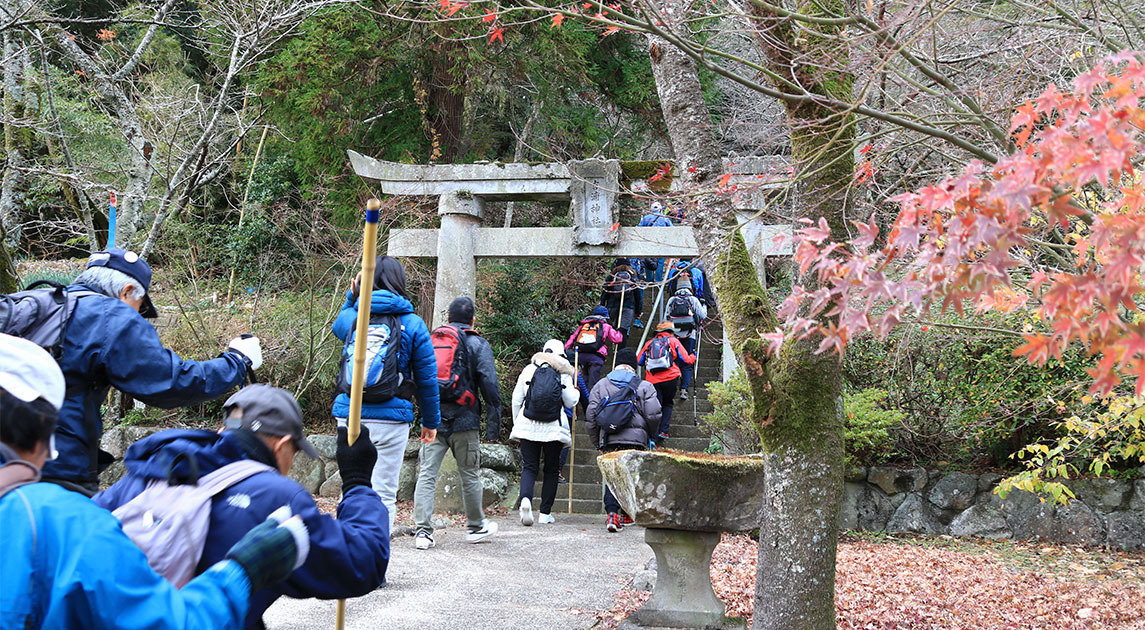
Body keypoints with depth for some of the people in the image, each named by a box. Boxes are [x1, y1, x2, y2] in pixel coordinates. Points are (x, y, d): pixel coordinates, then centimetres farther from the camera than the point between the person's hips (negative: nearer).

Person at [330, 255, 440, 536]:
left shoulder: (352, 316, 5)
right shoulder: (413, 324, -1)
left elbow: (338, 327, 33)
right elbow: (427, 379, 3)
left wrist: (351, 297, 23)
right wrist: (431, 421, 12)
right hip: (391, 418, -3)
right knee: (384, 494, 2)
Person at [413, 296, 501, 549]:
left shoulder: (429, 341, 13)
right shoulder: (477, 344, 1)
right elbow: (490, 385, -6)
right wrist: (494, 423, -3)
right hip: (464, 421, -3)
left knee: (426, 474, 0)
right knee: (470, 475, 10)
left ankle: (423, 531, -9)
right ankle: (477, 527, 23)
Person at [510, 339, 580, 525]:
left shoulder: (529, 369, 7)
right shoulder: (564, 372, 1)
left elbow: (516, 399, 8)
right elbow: (571, 401, 0)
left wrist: (516, 422, 19)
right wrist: (576, 392, 22)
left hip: (528, 426, 1)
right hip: (554, 429, -1)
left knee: (529, 467, 3)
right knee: (551, 470, 11)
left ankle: (525, 499, -26)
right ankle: (545, 513, 9)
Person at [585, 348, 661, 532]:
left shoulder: (600, 385, 10)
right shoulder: (644, 386, 5)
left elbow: (591, 416, 6)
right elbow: (654, 415, -3)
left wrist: (596, 443, 15)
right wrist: (648, 434, 17)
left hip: (609, 441, 1)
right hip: (636, 441, -1)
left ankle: (612, 513, -13)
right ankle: (626, 514, 17)